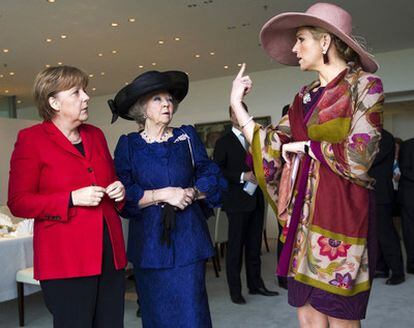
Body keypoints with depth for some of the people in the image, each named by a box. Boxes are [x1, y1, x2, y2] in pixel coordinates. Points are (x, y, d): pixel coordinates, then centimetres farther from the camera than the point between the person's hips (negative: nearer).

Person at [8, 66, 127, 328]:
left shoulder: (96, 135, 13)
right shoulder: (31, 139, -3)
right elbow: (18, 202, -6)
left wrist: (120, 191, 2)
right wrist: (73, 198, -17)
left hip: (111, 254, 6)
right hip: (65, 259, -5)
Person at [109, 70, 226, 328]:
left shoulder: (187, 136, 6)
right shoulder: (128, 145, 3)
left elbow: (212, 178, 4)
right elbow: (124, 195, -6)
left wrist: (192, 193, -13)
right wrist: (162, 194, -15)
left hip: (188, 237, 1)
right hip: (150, 241, 0)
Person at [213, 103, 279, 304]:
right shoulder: (224, 142, -1)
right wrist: (242, 176, -18)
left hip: (256, 199, 6)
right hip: (237, 201, -5)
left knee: (254, 245, 11)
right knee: (235, 246, 0)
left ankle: (255, 284, 22)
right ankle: (235, 290, 9)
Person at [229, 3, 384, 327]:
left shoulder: (364, 84, -4)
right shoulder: (305, 96, 15)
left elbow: (358, 155, -14)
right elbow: (269, 145, 10)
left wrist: (305, 146, -4)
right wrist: (237, 102, 10)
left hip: (341, 211, -6)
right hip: (304, 214, 6)